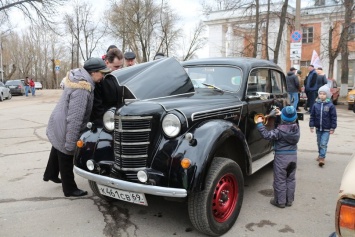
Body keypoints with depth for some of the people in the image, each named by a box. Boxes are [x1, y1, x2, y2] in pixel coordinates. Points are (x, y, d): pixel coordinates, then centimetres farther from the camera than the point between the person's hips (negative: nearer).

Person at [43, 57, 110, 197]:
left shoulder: (79, 77, -3)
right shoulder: (82, 90, -32)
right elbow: (74, 119, -32)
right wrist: (70, 144, -28)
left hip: (57, 126, 10)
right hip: (64, 130, -10)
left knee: (57, 151, 29)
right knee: (66, 161, 7)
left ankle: (50, 174, 51)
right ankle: (70, 189, 24)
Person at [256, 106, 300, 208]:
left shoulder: (280, 130, -20)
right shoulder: (296, 127, 0)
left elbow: (267, 135, -22)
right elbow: (290, 122, 22)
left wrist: (260, 124, -16)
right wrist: (281, 113, 26)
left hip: (281, 157, -6)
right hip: (293, 155, 6)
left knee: (280, 180, 5)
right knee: (291, 179, 16)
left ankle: (280, 201, 13)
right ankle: (289, 200, 26)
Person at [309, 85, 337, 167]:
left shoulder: (330, 105, -9)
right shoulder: (316, 105, -2)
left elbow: (333, 117, -5)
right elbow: (312, 116, 4)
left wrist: (332, 128, -5)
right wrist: (312, 126, 1)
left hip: (326, 129, -4)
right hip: (318, 128, 4)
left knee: (323, 144, -8)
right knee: (319, 143, 17)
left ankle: (322, 157, -5)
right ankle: (320, 154, 34)